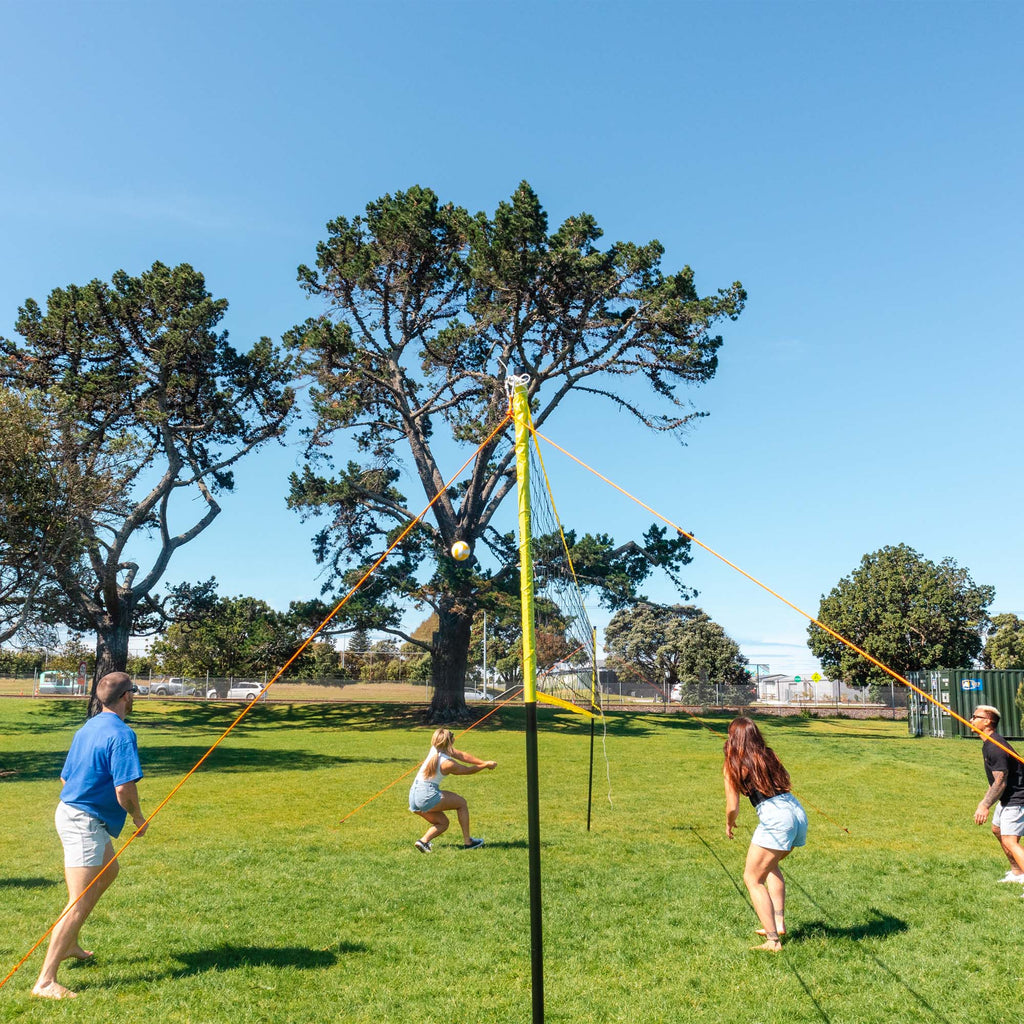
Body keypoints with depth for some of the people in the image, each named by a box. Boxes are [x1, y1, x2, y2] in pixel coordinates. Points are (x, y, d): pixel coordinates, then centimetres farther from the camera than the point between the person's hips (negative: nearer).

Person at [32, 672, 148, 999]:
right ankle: (46, 982, -6)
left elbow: (65, 777, 17)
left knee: (108, 871, 29)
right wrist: (138, 817, -6)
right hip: (85, 823, -10)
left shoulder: (88, 728, 9)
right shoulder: (122, 735, -20)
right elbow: (124, 790, -24)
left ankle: (70, 944, 34)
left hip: (70, 811, 10)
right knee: (79, 905, -7)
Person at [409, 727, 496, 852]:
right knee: (462, 803, 11)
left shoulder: (435, 749, 5)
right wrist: (486, 765, 16)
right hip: (427, 796, -8)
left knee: (443, 823, 21)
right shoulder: (448, 764, -15)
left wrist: (484, 762, 11)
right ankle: (467, 842, 13)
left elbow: (462, 756, 10)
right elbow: (469, 770, 1)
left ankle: (424, 841, -2)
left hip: (413, 797, 8)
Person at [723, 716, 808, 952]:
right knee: (770, 864, 30)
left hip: (775, 819, -7)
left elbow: (733, 807, 2)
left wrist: (729, 825, 21)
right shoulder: (769, 755, 16)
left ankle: (773, 940, 2)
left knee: (753, 879, 8)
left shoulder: (733, 765, 2)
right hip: (798, 813, 7)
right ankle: (779, 922, 25)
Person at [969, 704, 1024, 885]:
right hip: (1008, 798, 12)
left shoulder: (995, 747, -25)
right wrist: (985, 801, 23)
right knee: (997, 829, 25)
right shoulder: (988, 744, 8)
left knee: (1009, 841, -19)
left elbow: (1001, 782, -27)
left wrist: (985, 806, -27)